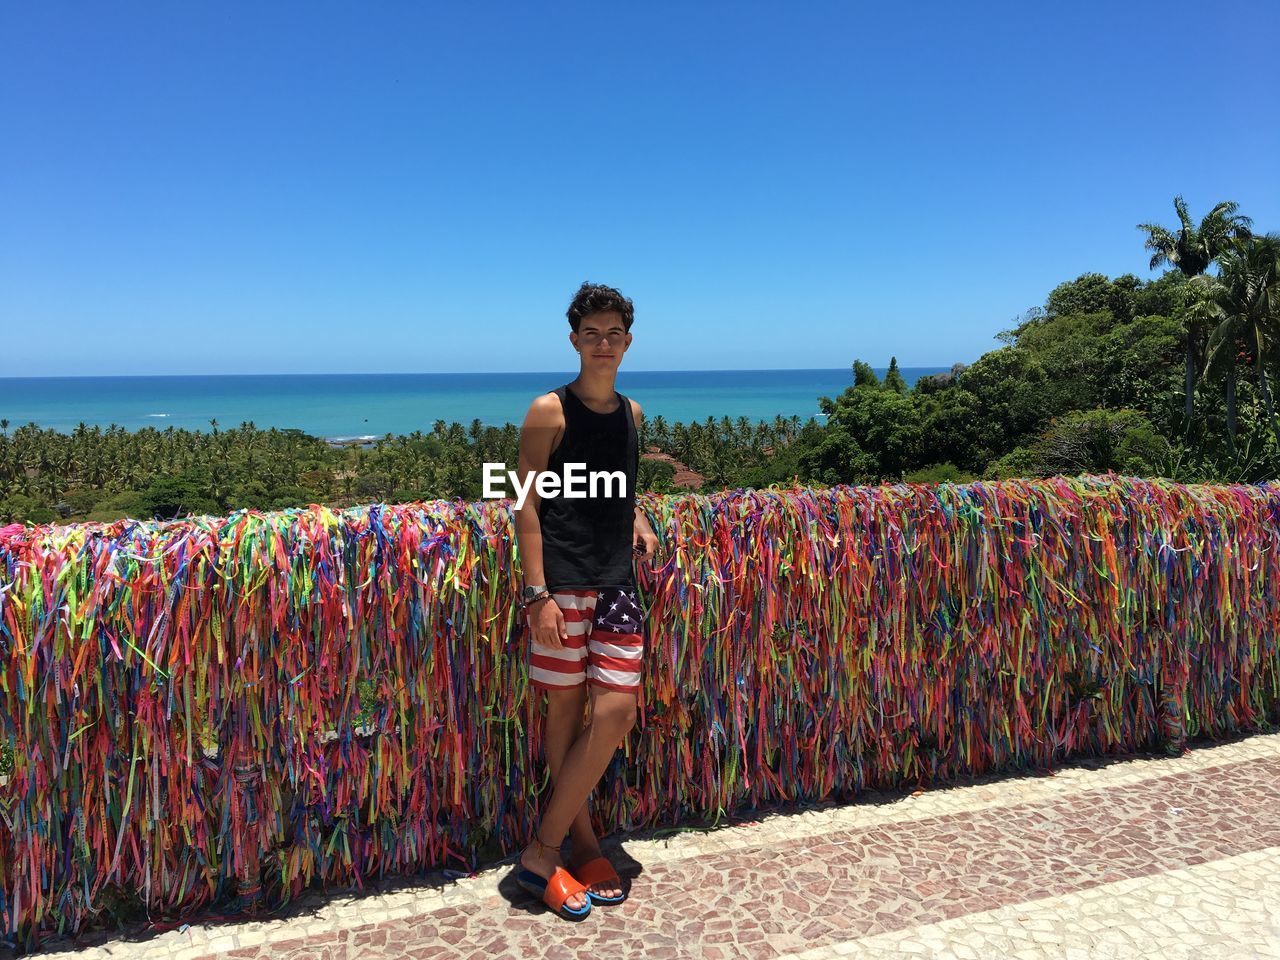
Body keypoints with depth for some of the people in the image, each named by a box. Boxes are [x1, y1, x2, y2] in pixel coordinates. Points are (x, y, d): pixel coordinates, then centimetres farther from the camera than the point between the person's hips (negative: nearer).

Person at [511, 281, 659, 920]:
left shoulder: (631, 413, 12)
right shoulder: (549, 411, -5)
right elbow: (527, 507, -8)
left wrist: (638, 519, 7)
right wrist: (537, 592, -14)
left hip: (617, 581, 5)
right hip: (562, 583, -5)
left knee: (617, 712, 1)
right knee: (565, 709, 4)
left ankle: (547, 845, 14)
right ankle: (579, 841, 21)